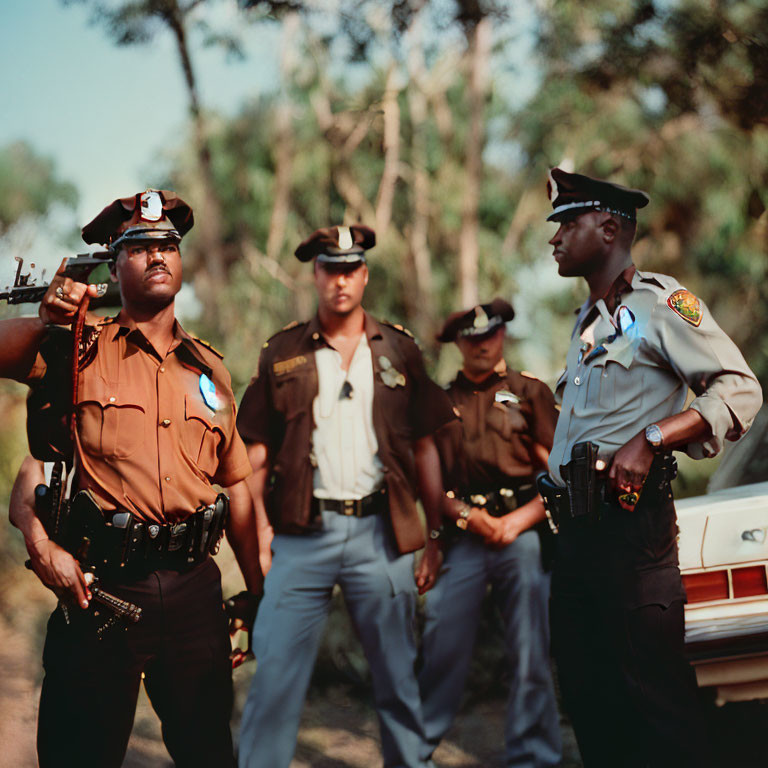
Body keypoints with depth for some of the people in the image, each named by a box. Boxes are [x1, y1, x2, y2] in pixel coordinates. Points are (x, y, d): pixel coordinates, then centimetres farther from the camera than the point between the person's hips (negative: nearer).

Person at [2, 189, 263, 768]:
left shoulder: (210, 368, 14)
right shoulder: (80, 348, 2)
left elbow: (236, 485, 17)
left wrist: (258, 593, 15)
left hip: (194, 588, 4)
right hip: (99, 584, -3)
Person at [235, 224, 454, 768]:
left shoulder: (399, 350, 11)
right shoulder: (282, 353, 8)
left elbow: (425, 447, 11)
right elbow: (256, 454, 6)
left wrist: (435, 537, 6)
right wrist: (260, 535, -4)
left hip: (380, 533, 1)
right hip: (302, 534, -1)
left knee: (398, 676, 7)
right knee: (277, 673, -3)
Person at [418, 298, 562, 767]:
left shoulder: (531, 392, 11)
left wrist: (518, 521, -7)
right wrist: (466, 514, -4)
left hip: (522, 535, -1)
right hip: (462, 539, 1)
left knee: (531, 654, -2)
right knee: (442, 648, -3)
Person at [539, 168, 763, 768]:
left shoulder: (657, 302, -5)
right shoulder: (587, 322, 22)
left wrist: (650, 440, -22)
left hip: (630, 522, -9)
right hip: (577, 530, 9)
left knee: (653, 690, -10)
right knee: (587, 690, 11)